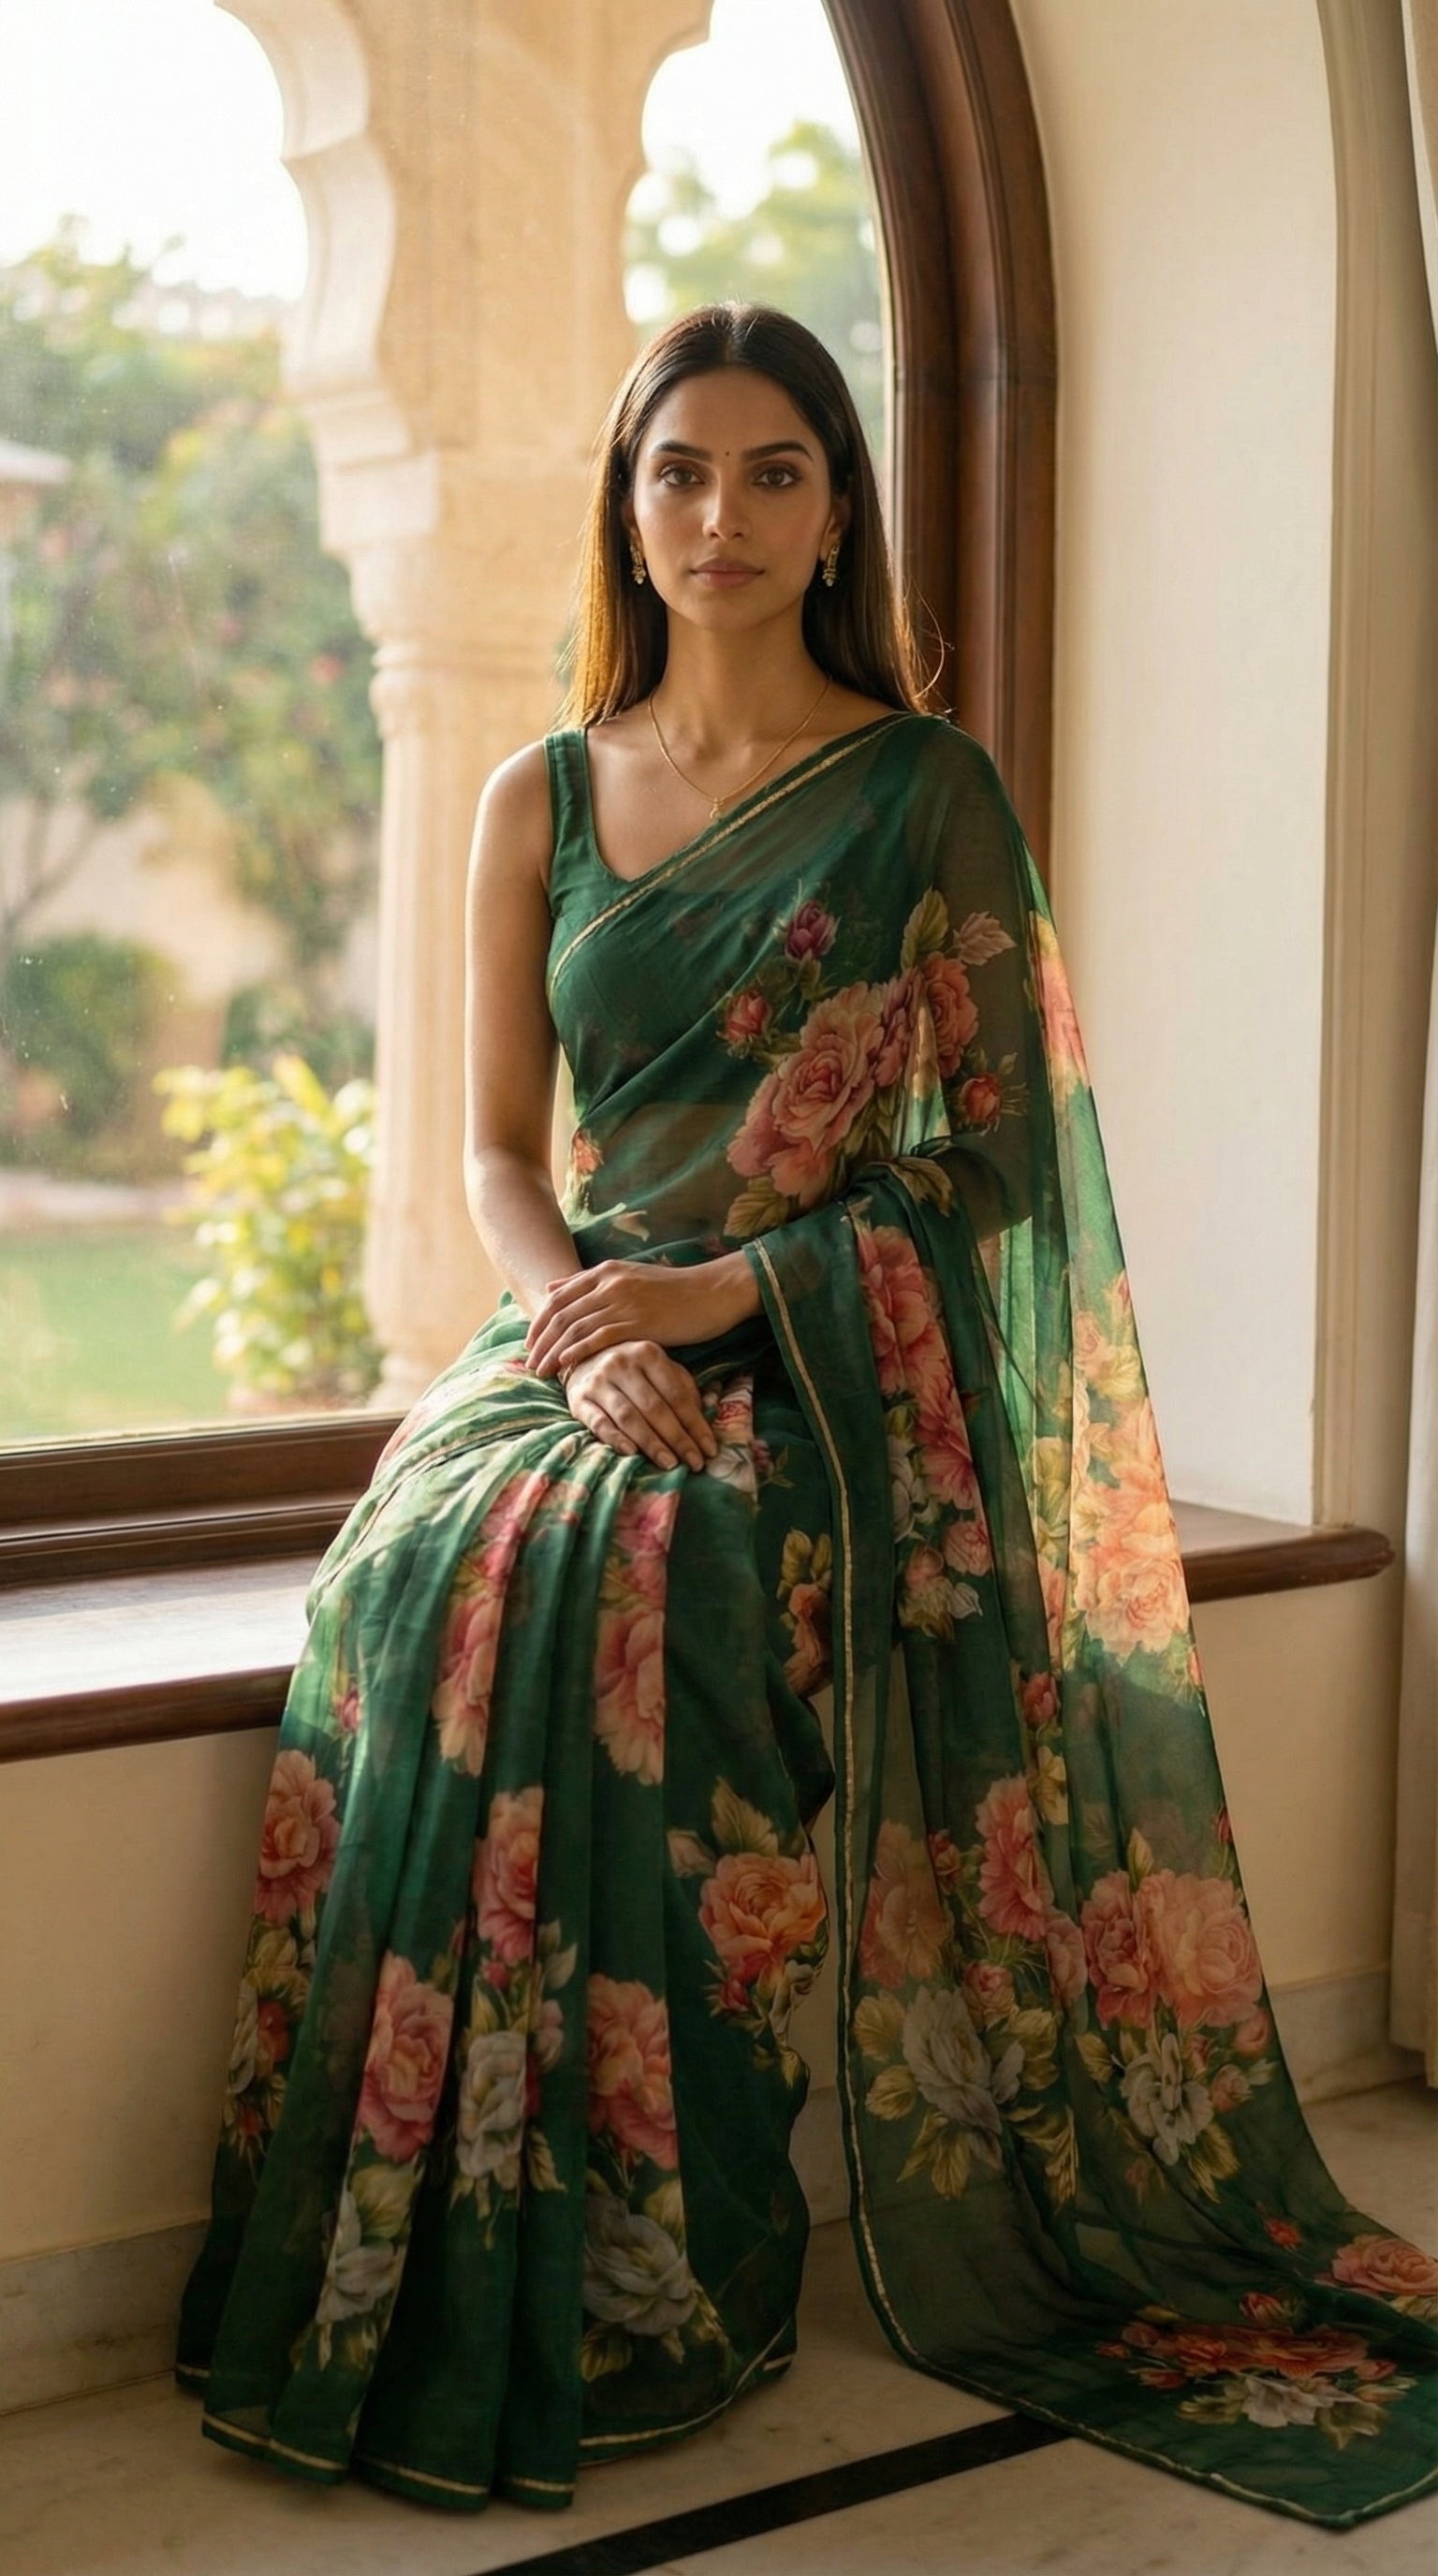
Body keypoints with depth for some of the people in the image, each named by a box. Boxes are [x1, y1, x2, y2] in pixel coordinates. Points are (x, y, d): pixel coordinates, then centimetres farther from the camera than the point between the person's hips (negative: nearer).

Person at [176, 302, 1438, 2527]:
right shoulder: (542, 800, 13)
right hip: (580, 1341, 4)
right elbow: (499, 1145, 11)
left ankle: (636, 2301, -21)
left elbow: (998, 1154, -3)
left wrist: (727, 1289, -15)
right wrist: (582, 1320, -11)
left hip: (838, 1374, -3)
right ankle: (420, 2308, -17)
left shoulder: (925, 791, 2)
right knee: (421, 1569, -28)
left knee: (588, 1582, -33)